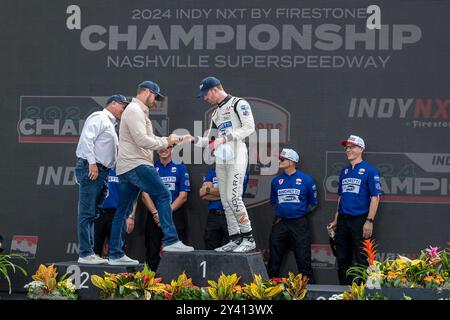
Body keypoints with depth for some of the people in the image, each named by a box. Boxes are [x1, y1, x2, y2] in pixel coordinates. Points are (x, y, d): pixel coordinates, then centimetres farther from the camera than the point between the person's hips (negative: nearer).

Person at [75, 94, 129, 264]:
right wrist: (92, 163, -22)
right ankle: (85, 254, -12)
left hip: (101, 172, 10)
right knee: (87, 213, -10)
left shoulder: (110, 125, 27)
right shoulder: (99, 118, -3)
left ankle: (90, 253, 12)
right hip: (90, 169, -10)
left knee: (93, 214, 10)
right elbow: (87, 138, -17)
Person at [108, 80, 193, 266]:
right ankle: (170, 241, -20)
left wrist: (169, 140, 10)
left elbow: (149, 139, 24)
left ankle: (115, 254, 9)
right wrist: (165, 142, -8)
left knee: (122, 211, 8)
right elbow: (142, 140, -19)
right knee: (163, 195, -14)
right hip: (136, 165, -11)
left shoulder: (139, 112, 25)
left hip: (127, 168, 11)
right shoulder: (134, 110, -9)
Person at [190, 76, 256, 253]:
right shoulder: (216, 113, 24)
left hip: (236, 156, -8)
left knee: (233, 198, -15)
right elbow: (209, 140, 24)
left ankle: (249, 238, -11)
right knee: (225, 200, 4)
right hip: (220, 159, 8)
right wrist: (193, 139, 6)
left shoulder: (239, 104, 0)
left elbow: (249, 127, -13)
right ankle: (235, 239, 8)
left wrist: (224, 138, -17)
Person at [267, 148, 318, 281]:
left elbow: (313, 204, 4)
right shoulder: (276, 181, 8)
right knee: (274, 260, 7)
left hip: (299, 224, -4)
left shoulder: (306, 180, -3)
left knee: (303, 259, -2)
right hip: (280, 224, 4)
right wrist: (279, 215, 9)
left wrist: (299, 212, 4)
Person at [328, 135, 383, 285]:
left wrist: (369, 221, -17)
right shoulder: (344, 171, 14)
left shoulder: (370, 170, -6)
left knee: (362, 260, -4)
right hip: (343, 220, 7)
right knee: (342, 259, 10)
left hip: (360, 220, -7)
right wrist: (336, 220, 16)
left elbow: (375, 197, -11)